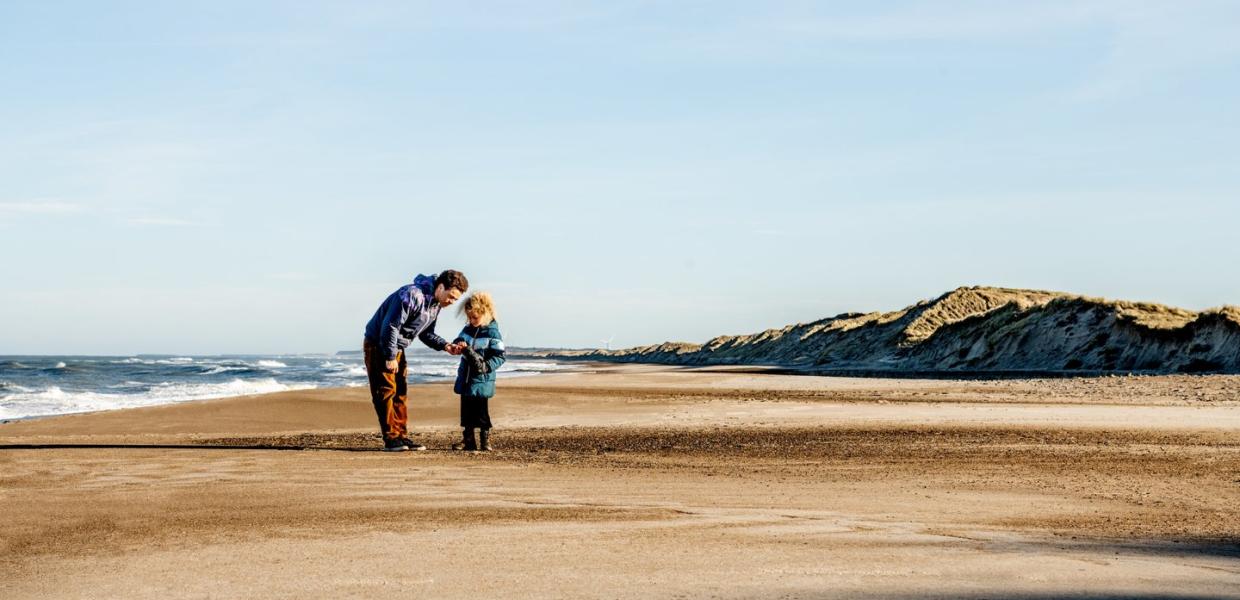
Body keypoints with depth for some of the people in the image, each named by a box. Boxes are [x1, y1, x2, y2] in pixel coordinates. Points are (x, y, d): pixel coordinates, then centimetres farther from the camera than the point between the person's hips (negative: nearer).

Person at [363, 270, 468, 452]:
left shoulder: (435, 304, 3)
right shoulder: (412, 295, -28)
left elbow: (426, 333, 11)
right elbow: (390, 326, -28)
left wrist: (446, 346, -6)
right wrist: (390, 358, -23)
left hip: (396, 348, 9)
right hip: (378, 345, -9)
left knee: (400, 392, 8)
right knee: (386, 391, -10)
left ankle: (402, 437, 11)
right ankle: (391, 439, -9)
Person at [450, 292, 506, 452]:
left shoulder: (492, 333, -11)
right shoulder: (467, 329, 7)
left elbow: (499, 357, -12)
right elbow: (458, 341, 17)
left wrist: (486, 366, -25)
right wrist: (459, 345, -7)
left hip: (482, 381, -6)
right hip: (465, 379, 6)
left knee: (481, 413, -1)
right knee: (466, 411, 10)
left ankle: (485, 441, 10)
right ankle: (468, 440, 19)